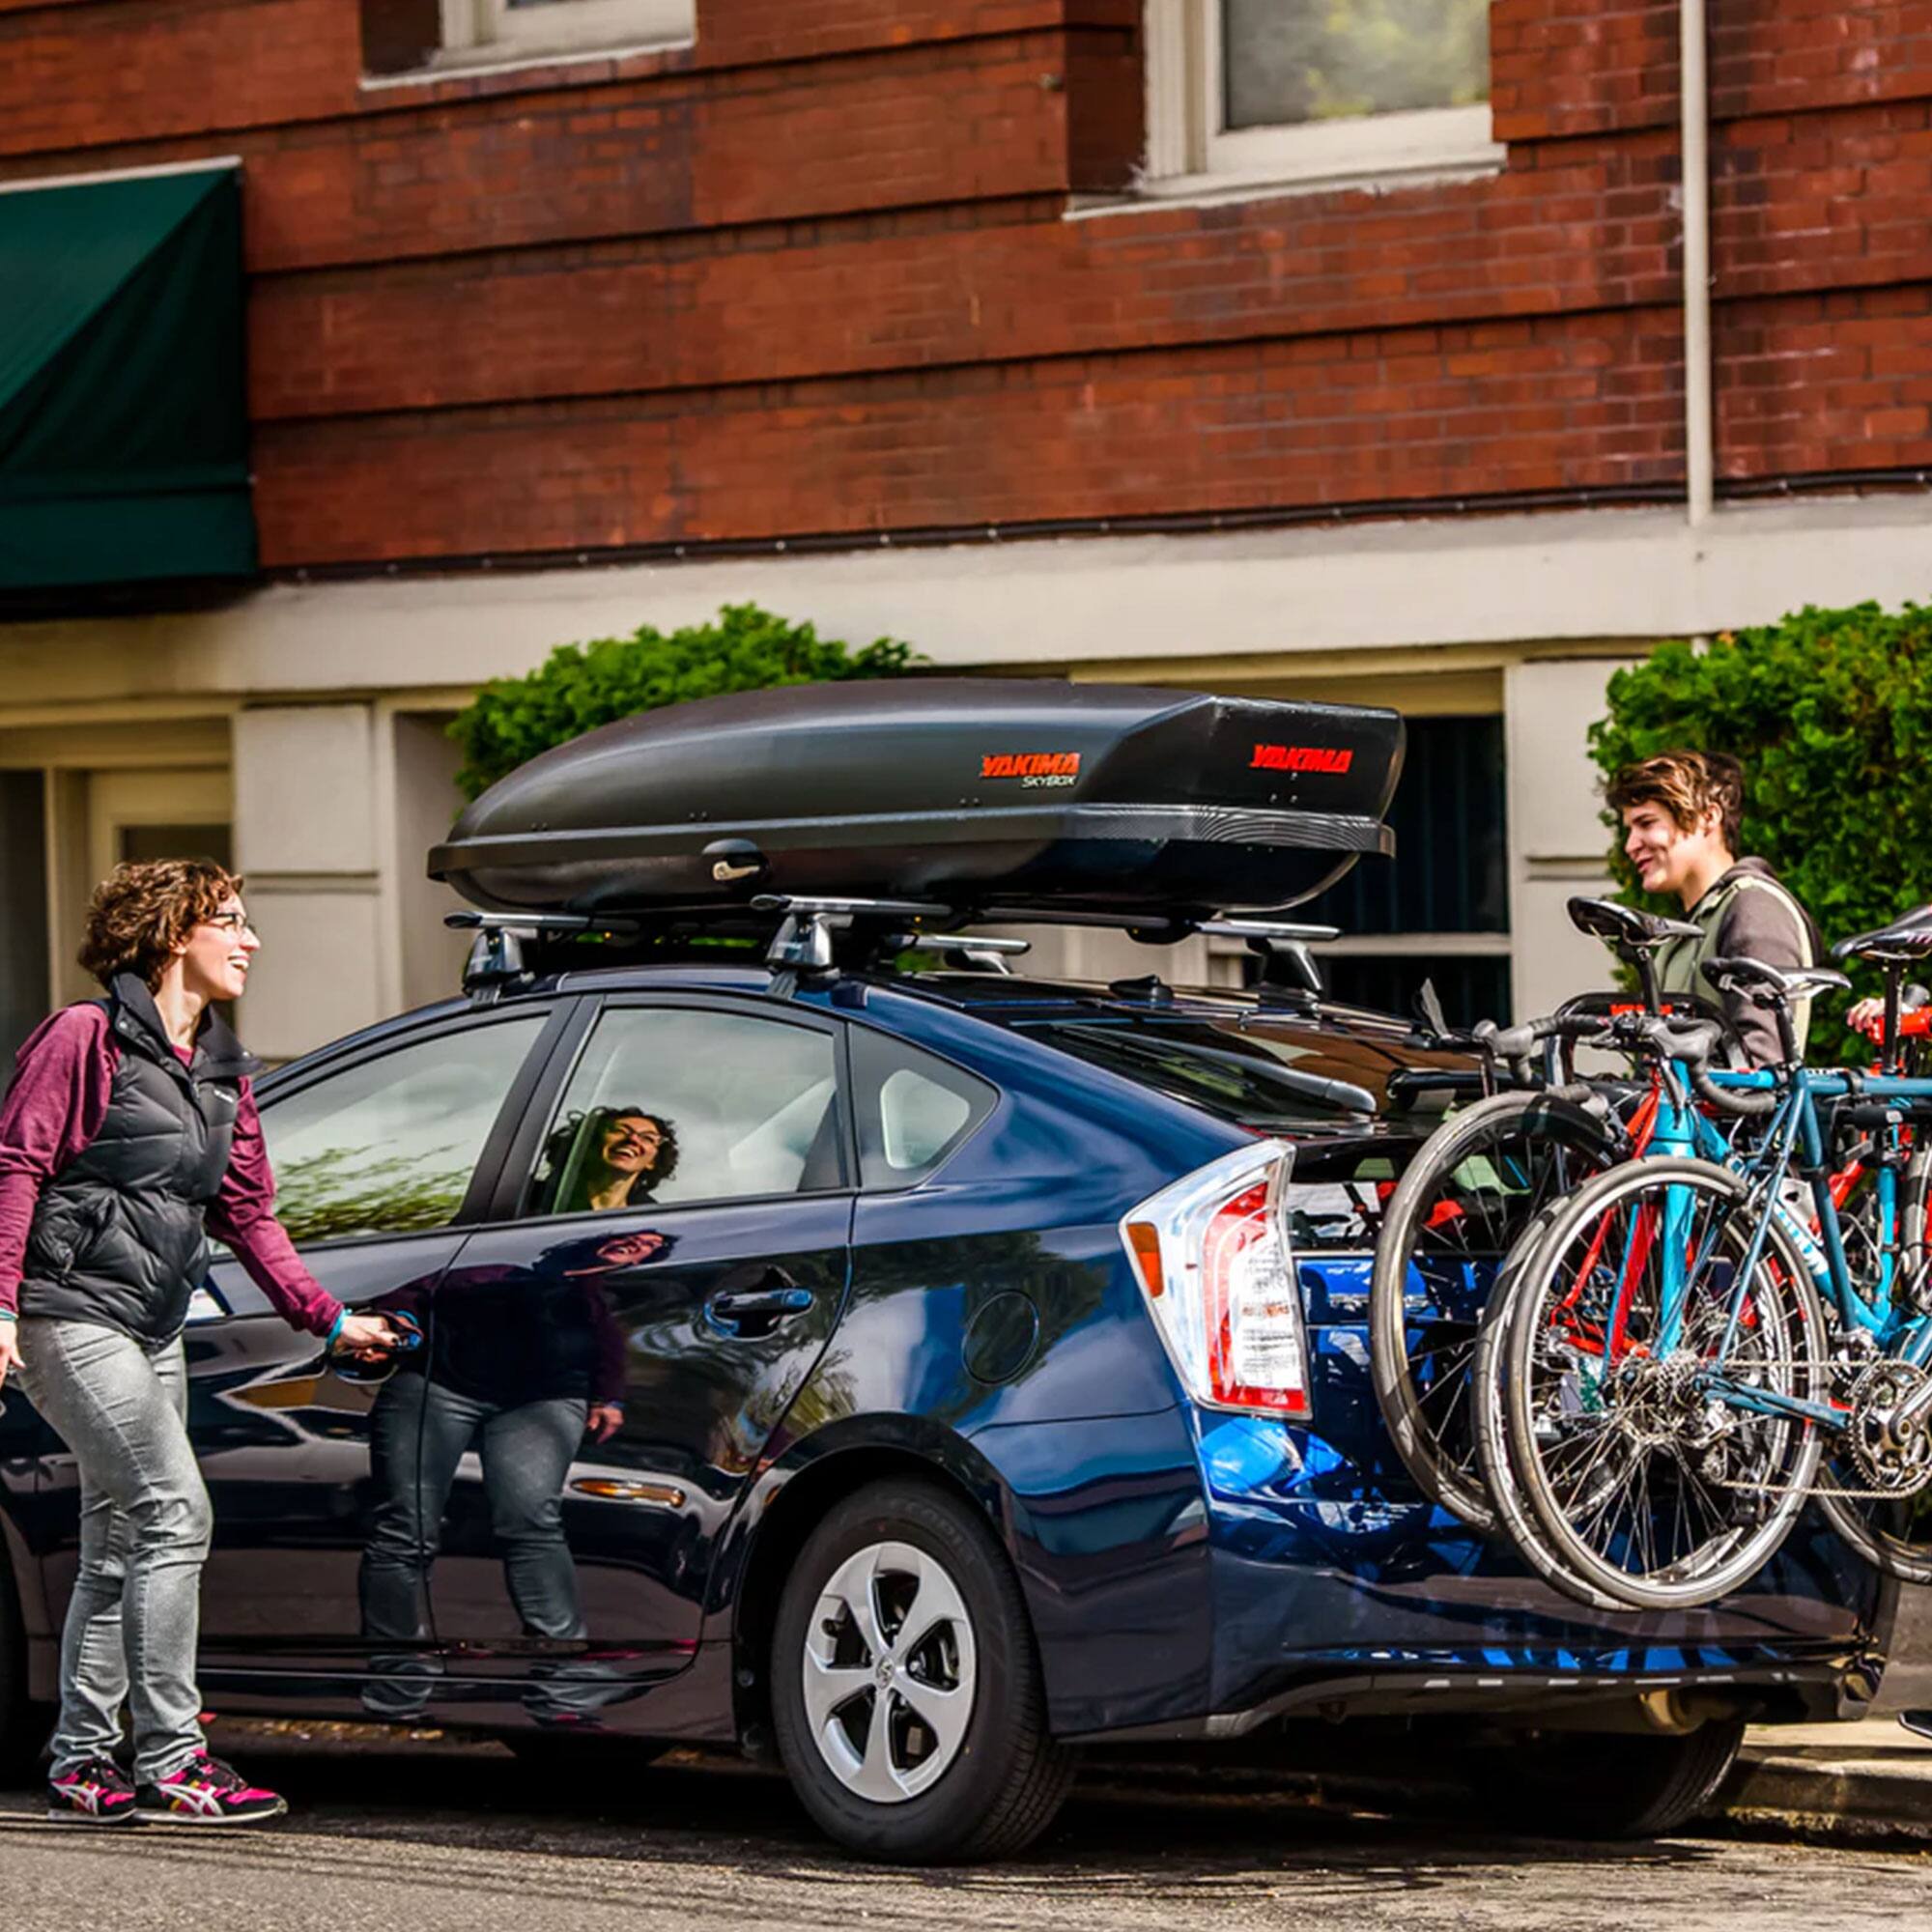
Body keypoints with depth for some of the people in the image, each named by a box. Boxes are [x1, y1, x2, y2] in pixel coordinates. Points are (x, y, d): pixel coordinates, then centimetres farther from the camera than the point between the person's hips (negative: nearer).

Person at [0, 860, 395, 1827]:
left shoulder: (220, 1070, 16)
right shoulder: (86, 1036, -7)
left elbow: (248, 1213, 20)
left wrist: (329, 1319, 17)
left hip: (152, 1331, 9)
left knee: (118, 1547, 10)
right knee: (173, 1512, -16)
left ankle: (82, 1763, 17)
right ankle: (169, 1759, -14)